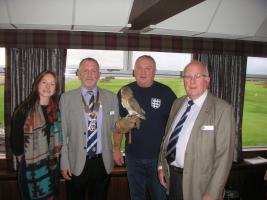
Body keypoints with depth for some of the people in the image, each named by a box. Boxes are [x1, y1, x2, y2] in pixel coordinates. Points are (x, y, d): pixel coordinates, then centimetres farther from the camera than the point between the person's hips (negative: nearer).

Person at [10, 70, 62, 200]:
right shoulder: (24, 109, -13)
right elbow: (15, 138, -7)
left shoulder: (56, 110, 3)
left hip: (52, 165, 4)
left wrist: (56, 158, 5)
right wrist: (21, 159, 0)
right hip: (31, 167, -4)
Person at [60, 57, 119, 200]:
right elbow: (62, 133, -2)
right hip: (76, 163, -1)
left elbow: (115, 128, 8)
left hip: (103, 163, 2)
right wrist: (64, 164, -4)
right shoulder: (67, 98, -2)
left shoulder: (111, 98, 2)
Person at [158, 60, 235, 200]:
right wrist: (161, 165, 10)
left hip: (198, 184, -5)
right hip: (171, 177, 6)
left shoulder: (222, 109, -15)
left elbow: (224, 155, -17)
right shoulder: (177, 104, 5)